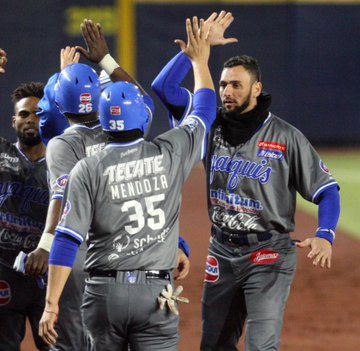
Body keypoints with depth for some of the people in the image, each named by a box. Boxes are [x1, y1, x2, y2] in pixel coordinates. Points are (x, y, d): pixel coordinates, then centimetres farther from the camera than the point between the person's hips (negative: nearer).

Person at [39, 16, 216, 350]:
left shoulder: (88, 169, -3)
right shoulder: (170, 153, 0)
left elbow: (66, 240, -8)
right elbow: (204, 110, 20)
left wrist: (51, 305, -6)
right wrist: (200, 61, 36)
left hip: (103, 293, 1)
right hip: (155, 294, -1)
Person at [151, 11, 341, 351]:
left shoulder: (286, 137, -8)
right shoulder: (212, 125, 4)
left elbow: (326, 190, -6)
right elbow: (163, 86, -1)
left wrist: (324, 236, -24)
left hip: (269, 256, -5)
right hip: (221, 253, 5)